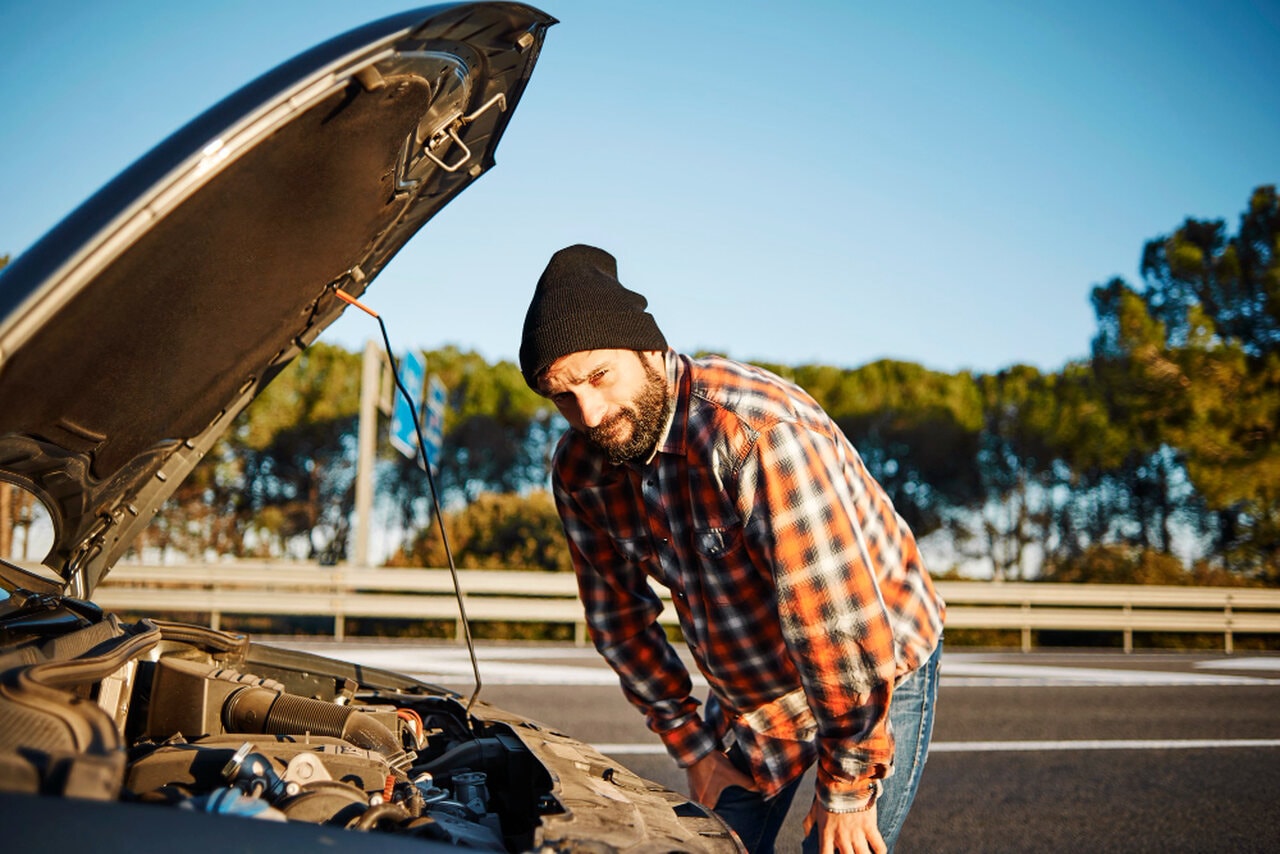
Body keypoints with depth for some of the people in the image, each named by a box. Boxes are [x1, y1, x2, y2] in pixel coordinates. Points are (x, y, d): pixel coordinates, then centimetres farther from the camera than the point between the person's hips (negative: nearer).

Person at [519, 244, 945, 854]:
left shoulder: (762, 434, -34)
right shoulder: (580, 468, -11)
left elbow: (842, 625, -33)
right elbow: (620, 617, 2)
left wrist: (847, 787, -24)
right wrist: (691, 748, 3)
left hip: (880, 672, -6)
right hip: (746, 689, 6)